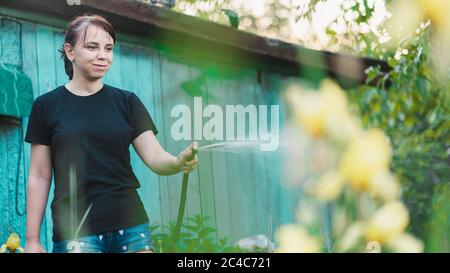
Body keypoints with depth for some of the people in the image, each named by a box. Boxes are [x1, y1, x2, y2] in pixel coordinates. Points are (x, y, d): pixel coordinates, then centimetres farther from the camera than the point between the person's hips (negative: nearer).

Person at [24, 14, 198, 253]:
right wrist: (32, 240, 1)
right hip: (75, 231, -1)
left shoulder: (127, 102, 8)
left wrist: (179, 162, -24)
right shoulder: (47, 106, 4)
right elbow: (39, 176, 5)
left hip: (129, 225, 2)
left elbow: (155, 158, -1)